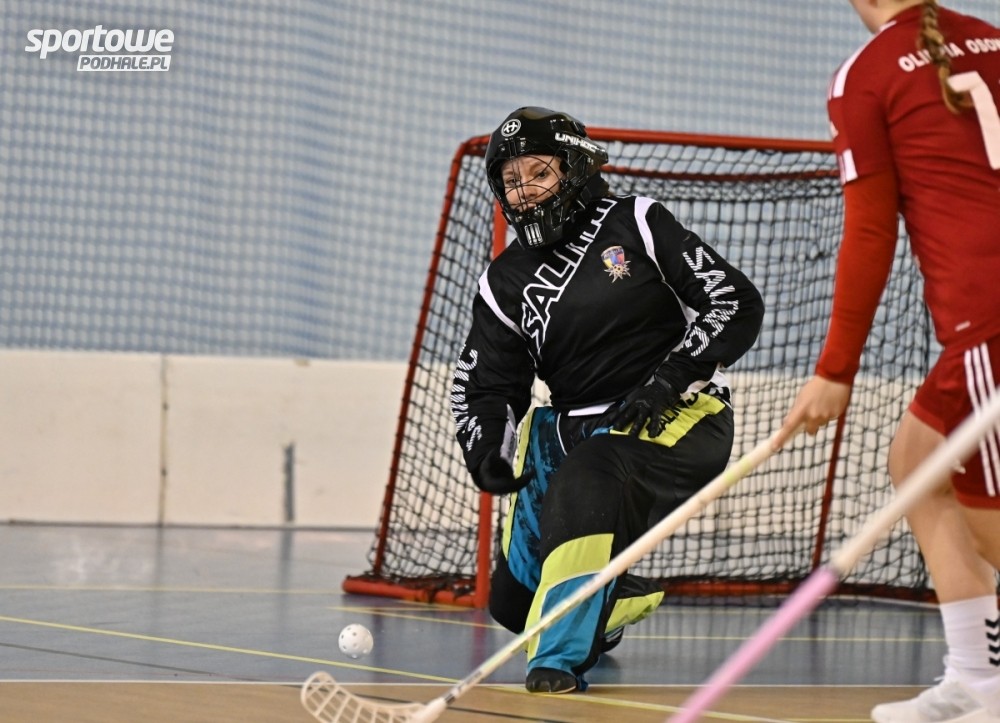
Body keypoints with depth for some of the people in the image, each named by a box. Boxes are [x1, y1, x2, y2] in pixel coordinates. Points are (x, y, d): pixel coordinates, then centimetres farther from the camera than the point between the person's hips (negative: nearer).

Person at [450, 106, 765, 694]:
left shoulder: (635, 224, -3)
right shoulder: (506, 283, 9)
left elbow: (737, 304, -7)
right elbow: (486, 387, 9)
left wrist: (670, 377, -18)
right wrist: (487, 455, -12)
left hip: (677, 419, -6)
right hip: (576, 428, 6)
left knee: (586, 486, -37)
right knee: (514, 600, 4)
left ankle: (561, 660, -35)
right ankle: (608, 607, 38)